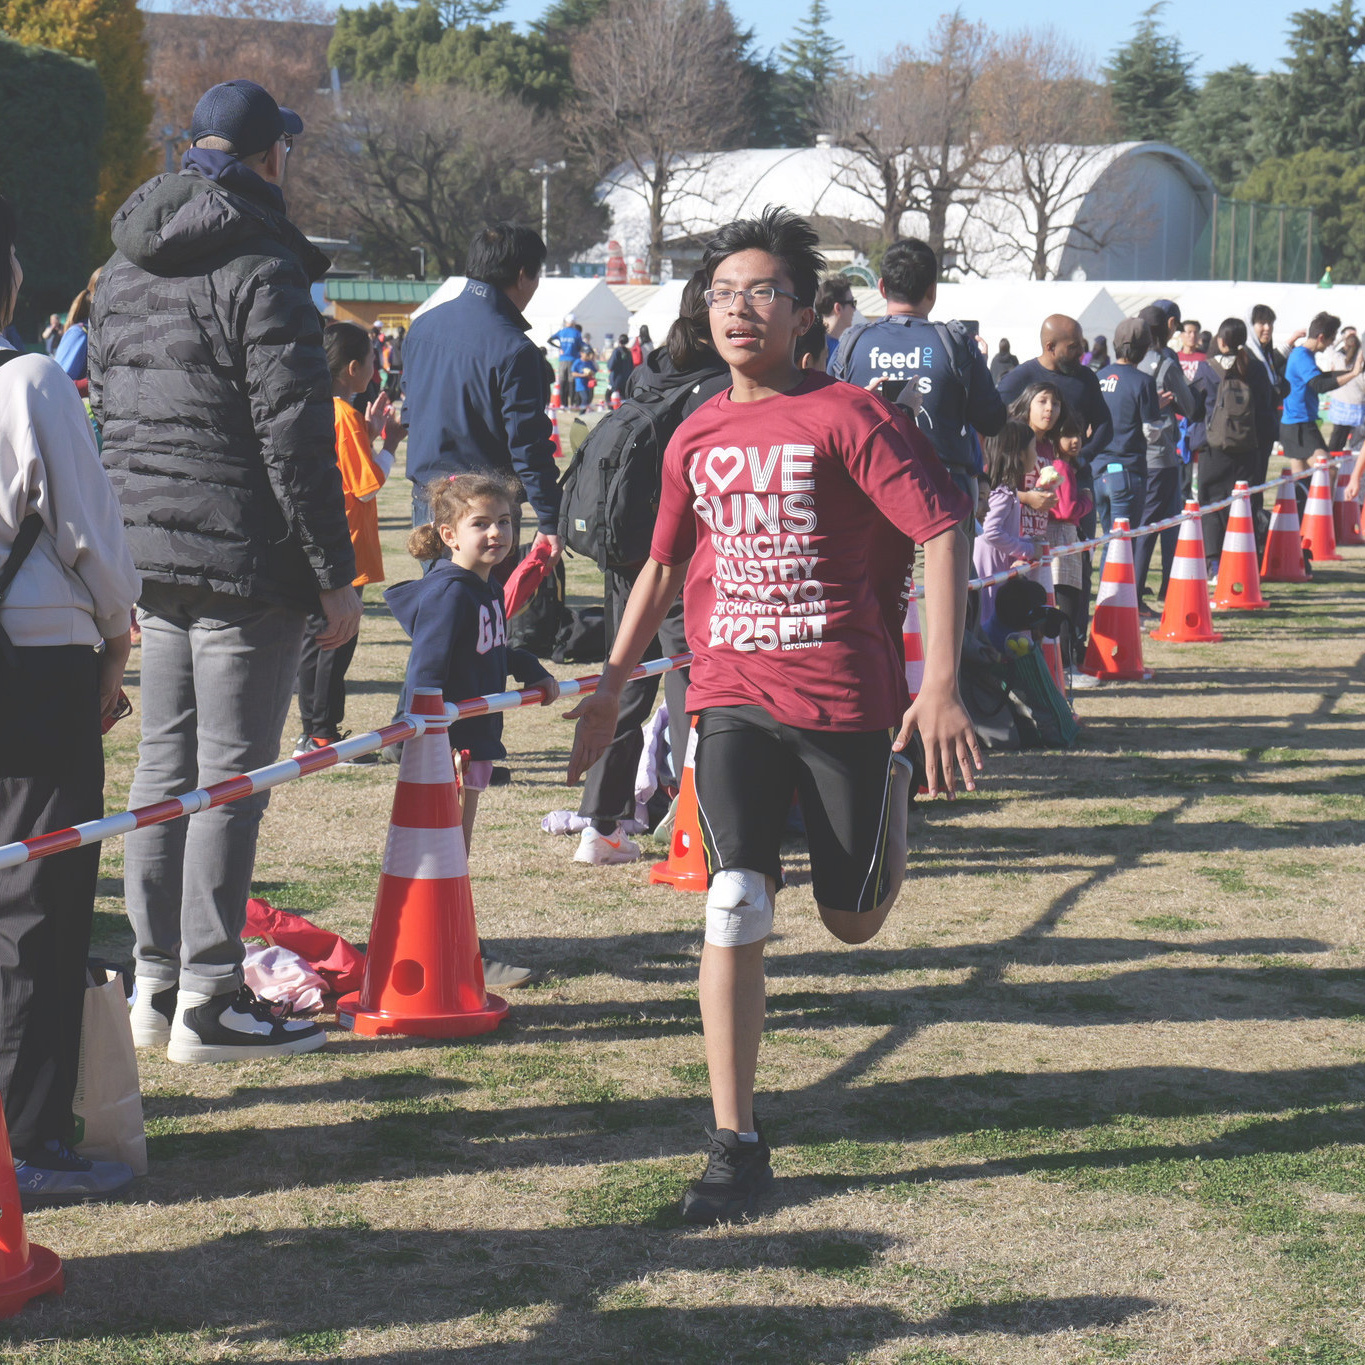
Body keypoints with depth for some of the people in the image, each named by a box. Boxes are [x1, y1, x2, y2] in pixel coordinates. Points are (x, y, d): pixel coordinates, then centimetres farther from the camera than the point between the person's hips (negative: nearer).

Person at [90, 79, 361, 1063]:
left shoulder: (122, 272, 14)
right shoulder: (261, 269, -12)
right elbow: (295, 437, -16)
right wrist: (335, 574, -11)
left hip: (148, 555, 8)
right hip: (246, 559, -8)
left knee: (165, 764, 13)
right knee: (230, 776, -3)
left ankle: (156, 984, 18)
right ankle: (208, 1001, 0)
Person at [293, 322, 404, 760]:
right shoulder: (345, 416, -17)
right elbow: (367, 486, -17)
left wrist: (370, 432, 17)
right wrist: (390, 444, -5)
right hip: (345, 552, -9)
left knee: (316, 638, 14)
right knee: (335, 642, -4)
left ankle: (311, 732, 20)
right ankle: (323, 736, -1)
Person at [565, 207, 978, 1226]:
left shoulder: (848, 417, -10)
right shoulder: (695, 440, 7)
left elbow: (941, 531, -13)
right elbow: (664, 565, 21)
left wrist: (941, 685, -20)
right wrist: (611, 687, 21)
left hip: (846, 699, -3)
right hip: (734, 698, 3)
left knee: (854, 920, 11)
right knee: (735, 903, -13)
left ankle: (888, 797, 47)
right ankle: (736, 1144, -7)